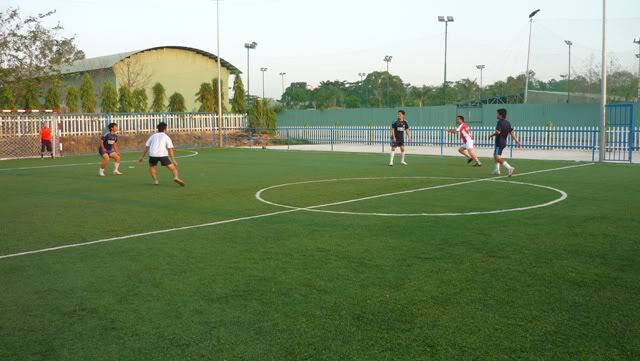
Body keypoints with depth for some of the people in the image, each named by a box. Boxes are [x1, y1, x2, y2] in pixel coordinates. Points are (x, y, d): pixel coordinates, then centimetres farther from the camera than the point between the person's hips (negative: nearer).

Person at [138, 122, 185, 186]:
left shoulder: (153, 136, 23)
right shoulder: (166, 137, 14)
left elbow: (146, 147, 21)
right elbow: (170, 149, 3)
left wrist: (142, 157, 27)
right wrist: (173, 160, 1)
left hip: (153, 154, 3)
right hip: (163, 155, -3)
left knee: (151, 166, 31)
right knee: (173, 168, 0)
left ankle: (155, 181, 24)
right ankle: (176, 177, -28)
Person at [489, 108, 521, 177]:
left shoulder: (500, 122, -16)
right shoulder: (508, 123, 8)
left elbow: (498, 132, -27)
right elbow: (512, 132, 5)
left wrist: (491, 135, -9)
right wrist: (517, 141, 4)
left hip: (499, 142, -9)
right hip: (504, 142, 9)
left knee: (498, 157, -11)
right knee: (495, 155, 24)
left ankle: (509, 168, -24)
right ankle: (497, 170, 28)